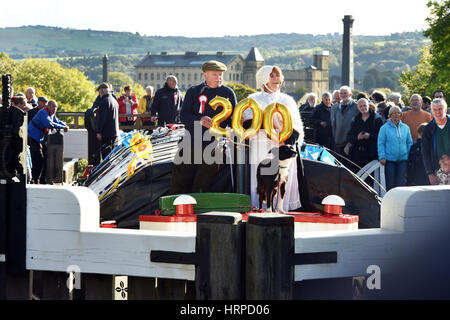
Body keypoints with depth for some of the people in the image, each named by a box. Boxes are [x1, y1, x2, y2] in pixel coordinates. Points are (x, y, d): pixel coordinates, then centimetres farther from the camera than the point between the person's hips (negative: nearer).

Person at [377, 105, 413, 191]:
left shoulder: (405, 128, 9)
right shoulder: (384, 128, -1)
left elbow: (409, 143, 15)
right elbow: (381, 144, -2)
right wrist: (382, 157, -11)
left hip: (403, 159, 2)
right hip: (390, 160, -2)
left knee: (401, 183, -1)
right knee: (390, 184, 1)